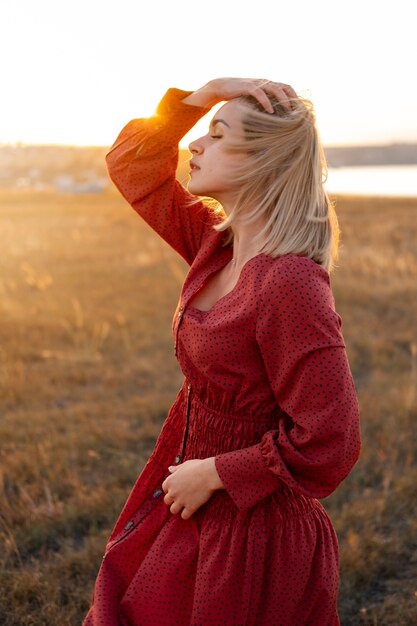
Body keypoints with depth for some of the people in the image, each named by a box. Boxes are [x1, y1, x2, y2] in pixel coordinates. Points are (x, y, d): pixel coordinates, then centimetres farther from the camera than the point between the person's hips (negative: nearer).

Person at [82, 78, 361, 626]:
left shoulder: (290, 283, -27)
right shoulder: (218, 246, -2)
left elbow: (328, 442, -27)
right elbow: (130, 166, 10)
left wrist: (212, 475, -16)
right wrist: (199, 96, -5)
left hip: (250, 538, -8)